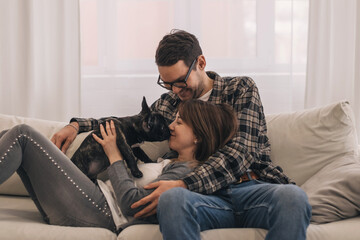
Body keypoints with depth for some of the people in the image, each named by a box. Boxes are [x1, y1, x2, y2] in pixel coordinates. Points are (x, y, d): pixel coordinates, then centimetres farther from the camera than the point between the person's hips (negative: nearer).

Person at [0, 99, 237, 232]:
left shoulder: (186, 172, -13)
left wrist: (115, 156, -8)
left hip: (100, 214, -10)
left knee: (22, 135, -14)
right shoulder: (174, 162, 18)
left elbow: (132, 203, -20)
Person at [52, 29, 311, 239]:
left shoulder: (241, 88, 10)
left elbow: (239, 151, -5)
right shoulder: (168, 104, 24)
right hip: (209, 197, 2)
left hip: (254, 188, -1)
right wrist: (77, 125, 21)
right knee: (172, 199, -36)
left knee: (292, 197, -39)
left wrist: (183, 184, -18)